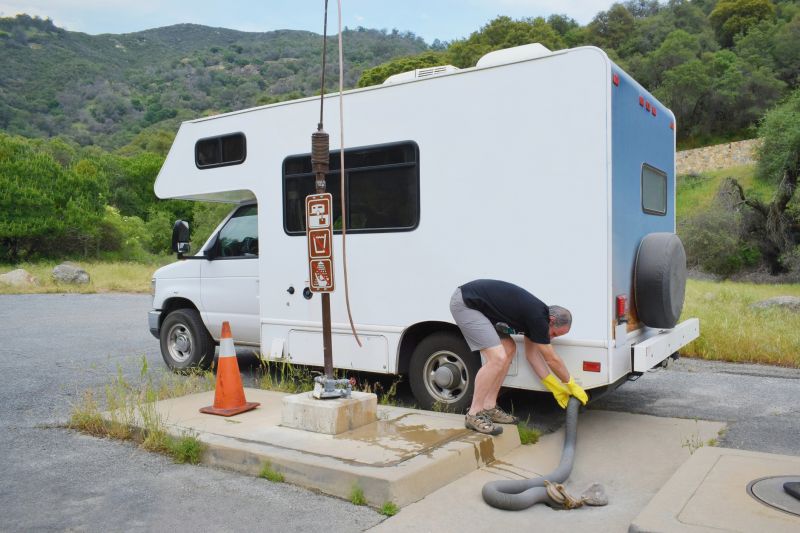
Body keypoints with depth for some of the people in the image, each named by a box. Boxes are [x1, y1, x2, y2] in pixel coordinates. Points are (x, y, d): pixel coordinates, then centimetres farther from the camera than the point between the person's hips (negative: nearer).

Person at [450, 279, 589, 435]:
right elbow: (552, 359, -6)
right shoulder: (538, 316, -16)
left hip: (475, 304, 11)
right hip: (464, 303, -11)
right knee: (498, 358, -16)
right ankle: (474, 415, -5)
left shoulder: (533, 313, 11)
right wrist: (572, 385, 9)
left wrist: (555, 387, 20)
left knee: (509, 349, 13)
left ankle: (489, 408, 15)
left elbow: (532, 353, 18)